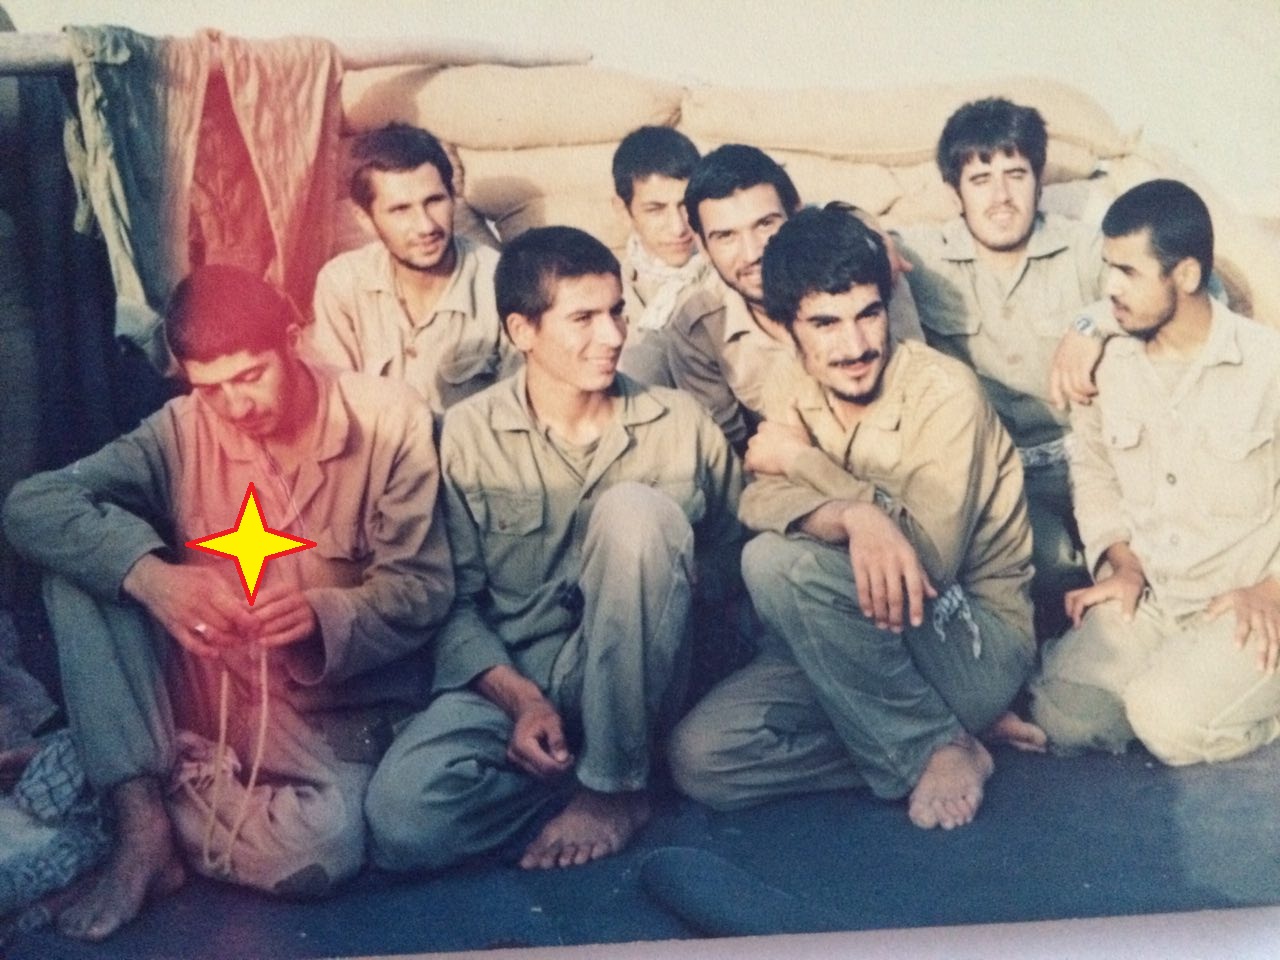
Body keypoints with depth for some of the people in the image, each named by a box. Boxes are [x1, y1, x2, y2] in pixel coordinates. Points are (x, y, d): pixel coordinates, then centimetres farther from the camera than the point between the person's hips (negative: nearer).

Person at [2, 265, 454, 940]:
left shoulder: (388, 420, -8)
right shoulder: (182, 432, -4)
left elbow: (423, 588, -7)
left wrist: (321, 616, -28)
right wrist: (149, 576, -31)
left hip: (330, 712, -2)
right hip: (199, 691, 3)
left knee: (321, 850, -33)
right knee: (80, 566, -17)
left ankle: (171, 794, -4)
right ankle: (140, 824, -19)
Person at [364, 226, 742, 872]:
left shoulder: (681, 424, 3)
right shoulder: (469, 433, 0)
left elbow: (727, 570, 7)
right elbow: (455, 600, -2)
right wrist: (518, 697, -17)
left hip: (627, 688, 1)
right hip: (506, 679, -1)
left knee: (636, 508, -28)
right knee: (402, 819, -31)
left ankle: (613, 783, -16)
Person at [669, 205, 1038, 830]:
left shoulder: (944, 393, -14)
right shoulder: (794, 400, 3)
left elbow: (931, 554, -23)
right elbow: (759, 504, -15)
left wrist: (800, 460, -14)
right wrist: (854, 518, -38)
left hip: (979, 643, -6)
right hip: (851, 644, 6)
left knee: (778, 560, -29)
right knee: (699, 758, -16)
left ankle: (937, 747, -12)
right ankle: (946, 728, -4)